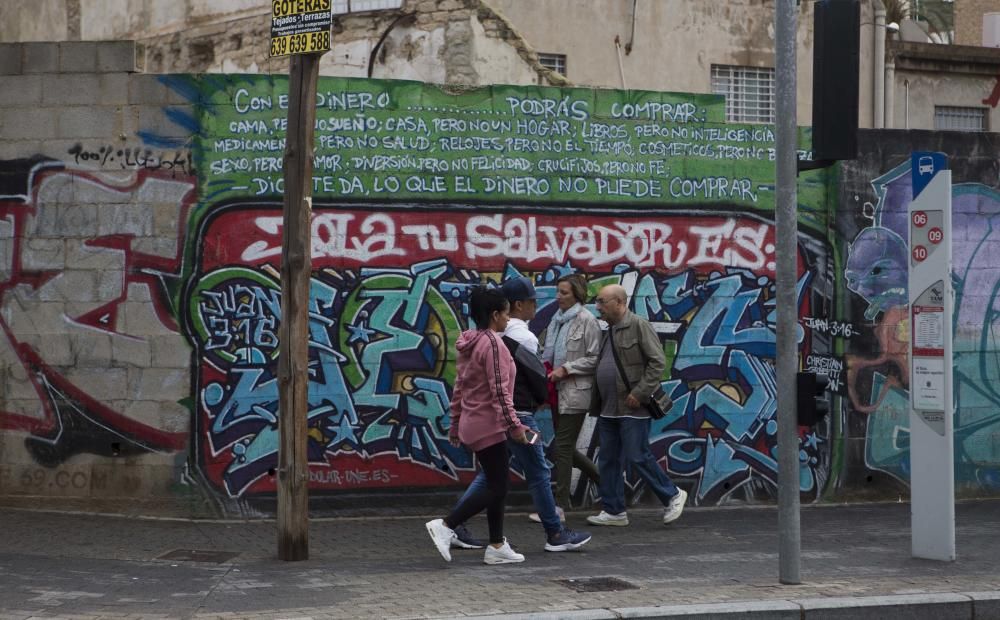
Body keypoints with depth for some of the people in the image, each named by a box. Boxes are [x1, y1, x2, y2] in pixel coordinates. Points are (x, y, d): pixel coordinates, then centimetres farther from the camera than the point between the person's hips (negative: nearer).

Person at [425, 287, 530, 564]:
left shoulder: (469, 343, 10)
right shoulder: (493, 344, -17)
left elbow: (458, 388, 14)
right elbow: (500, 392, -21)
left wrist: (455, 425, 19)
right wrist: (515, 426, -17)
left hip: (473, 424, 10)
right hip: (489, 426, -10)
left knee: (496, 484, 14)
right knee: (497, 487, -3)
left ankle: (497, 546, 17)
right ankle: (445, 526, -8)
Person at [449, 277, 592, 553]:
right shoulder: (523, 337, -15)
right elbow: (538, 377, -12)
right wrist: (540, 399, 10)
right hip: (518, 415, -8)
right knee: (538, 473, 2)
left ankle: (455, 525, 8)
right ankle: (556, 534, 11)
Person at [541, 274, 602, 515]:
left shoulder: (586, 320, -11)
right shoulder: (557, 318, 13)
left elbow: (594, 359, -14)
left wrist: (566, 369, -18)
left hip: (575, 392, -8)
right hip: (558, 390, 8)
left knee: (563, 447, -5)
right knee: (566, 447, 13)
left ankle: (560, 506, 2)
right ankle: (605, 480, 29)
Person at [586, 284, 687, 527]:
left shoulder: (639, 326, -9)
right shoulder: (608, 331, 16)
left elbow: (658, 361, -15)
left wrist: (640, 393, -18)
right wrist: (596, 404, 14)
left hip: (632, 409, -8)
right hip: (608, 409, 8)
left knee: (638, 457, -6)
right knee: (608, 460, 8)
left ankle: (672, 495, 11)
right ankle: (614, 511, 16)